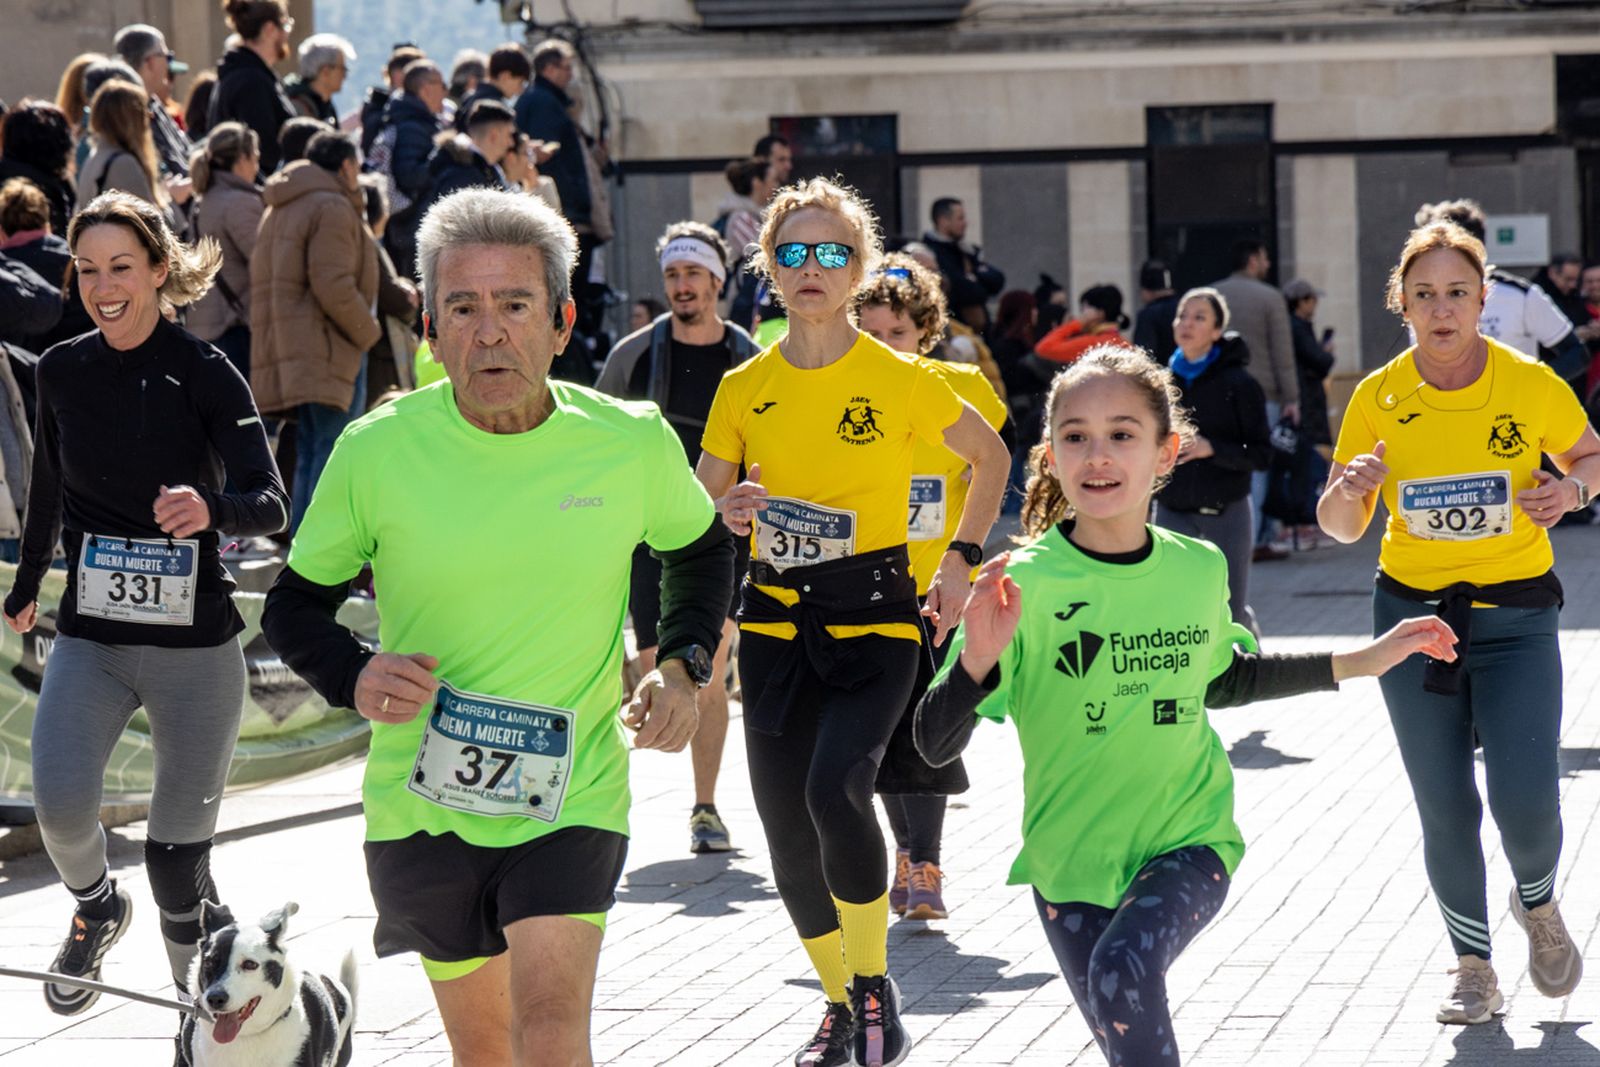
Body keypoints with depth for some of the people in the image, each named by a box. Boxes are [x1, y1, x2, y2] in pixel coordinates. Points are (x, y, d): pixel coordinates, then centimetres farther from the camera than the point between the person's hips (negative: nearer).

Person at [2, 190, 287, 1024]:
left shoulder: (204, 374, -9)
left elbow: (270, 504, -18)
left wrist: (212, 508, -39)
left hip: (195, 644, -2)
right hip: (90, 637, 2)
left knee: (179, 854, 0)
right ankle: (96, 906, 12)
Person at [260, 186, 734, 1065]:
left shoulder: (633, 444, -7)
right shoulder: (377, 451, -10)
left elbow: (699, 549, 15)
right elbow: (294, 604, 2)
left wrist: (683, 666, -2)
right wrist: (354, 678, -18)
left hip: (572, 799, -1)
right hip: (420, 805, 1)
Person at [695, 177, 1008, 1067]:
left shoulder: (901, 379, -5)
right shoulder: (744, 389, 3)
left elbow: (991, 457, 10)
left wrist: (961, 559, 2)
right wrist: (731, 516, -10)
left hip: (875, 614, -4)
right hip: (776, 617, 4)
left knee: (836, 791, -25)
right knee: (786, 825, 3)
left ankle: (876, 985, -5)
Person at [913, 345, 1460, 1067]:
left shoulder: (1200, 569, -3)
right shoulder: (1024, 584, -14)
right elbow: (934, 744, -16)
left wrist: (1361, 662, 17)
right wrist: (977, 661, -35)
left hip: (1187, 843, 0)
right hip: (1070, 861, 0)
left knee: (1123, 969, -27)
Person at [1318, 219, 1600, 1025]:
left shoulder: (1531, 383, -8)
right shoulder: (1378, 397, -4)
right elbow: (1339, 527, 3)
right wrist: (1349, 488, -19)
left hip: (1516, 617, -1)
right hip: (1413, 615, 2)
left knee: (1525, 800, -13)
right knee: (1446, 809, 3)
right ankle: (1474, 968, 23)